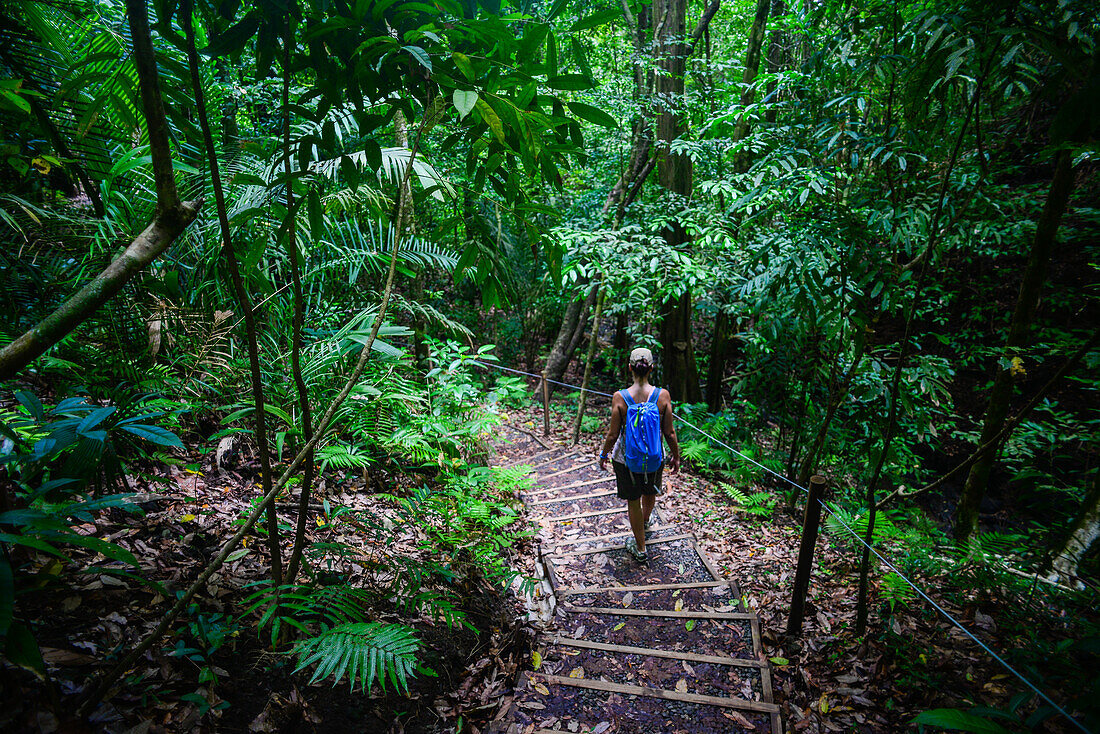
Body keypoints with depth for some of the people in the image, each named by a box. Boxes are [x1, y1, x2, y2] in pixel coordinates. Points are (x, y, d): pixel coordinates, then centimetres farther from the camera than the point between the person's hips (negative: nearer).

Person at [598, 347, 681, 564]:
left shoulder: (620, 398, -21)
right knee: (650, 491, 30)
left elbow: (613, 435, -14)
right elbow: (669, 433, -10)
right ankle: (645, 521, 62)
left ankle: (640, 549, 29)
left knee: (633, 501, 16)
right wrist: (676, 456, 7)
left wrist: (604, 454, 4)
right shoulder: (663, 396, -18)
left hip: (626, 458, -2)